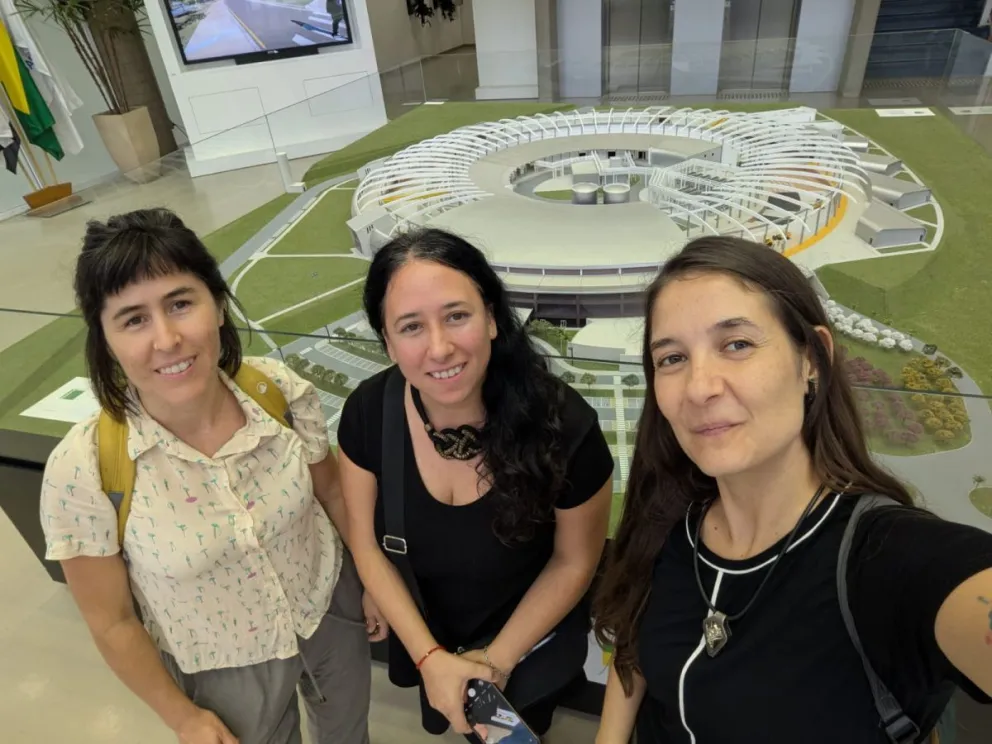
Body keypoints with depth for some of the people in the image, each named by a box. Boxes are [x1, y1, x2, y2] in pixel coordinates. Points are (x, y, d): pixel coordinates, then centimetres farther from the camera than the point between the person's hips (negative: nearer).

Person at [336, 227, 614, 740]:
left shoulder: (563, 427, -35)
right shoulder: (367, 415, -26)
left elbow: (575, 560, -18)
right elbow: (368, 545, -12)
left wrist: (497, 659, -12)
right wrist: (429, 657, -16)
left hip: (531, 646, -2)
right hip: (425, 635, 3)